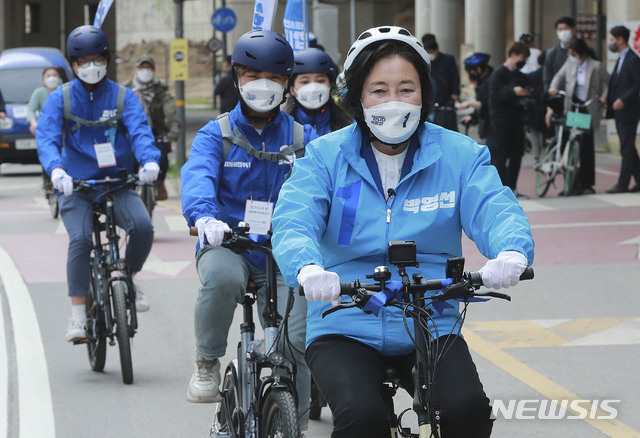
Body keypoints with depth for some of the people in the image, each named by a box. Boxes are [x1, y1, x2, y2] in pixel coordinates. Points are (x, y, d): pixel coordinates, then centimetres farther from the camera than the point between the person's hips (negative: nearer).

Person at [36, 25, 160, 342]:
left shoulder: (123, 96, 5)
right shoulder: (59, 99, 2)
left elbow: (139, 131, -11)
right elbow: (46, 138, -12)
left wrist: (150, 161, -34)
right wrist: (56, 169, -34)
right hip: (76, 187, -1)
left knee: (143, 225, -25)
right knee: (80, 240, -26)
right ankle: (78, 316, -16)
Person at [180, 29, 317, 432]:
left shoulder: (303, 138, 9)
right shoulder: (217, 134, 4)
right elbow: (198, 177, -16)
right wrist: (205, 217, -39)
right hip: (227, 244, -1)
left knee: (294, 344, -13)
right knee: (222, 278, -36)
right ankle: (208, 364, -12)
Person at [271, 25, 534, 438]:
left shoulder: (459, 156, 4)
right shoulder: (325, 157, 1)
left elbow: (494, 210, -12)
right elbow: (293, 220, -14)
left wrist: (512, 251, -37)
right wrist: (307, 267, -39)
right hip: (346, 329, -1)